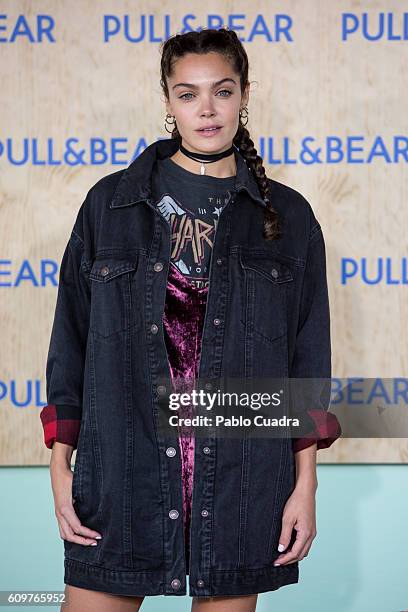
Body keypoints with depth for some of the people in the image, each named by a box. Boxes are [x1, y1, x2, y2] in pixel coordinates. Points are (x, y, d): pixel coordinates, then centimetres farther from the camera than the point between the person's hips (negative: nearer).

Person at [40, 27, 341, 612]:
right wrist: (61, 465, 2)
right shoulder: (111, 203, 5)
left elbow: (307, 358, 6)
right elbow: (72, 337, 7)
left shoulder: (288, 217, 5)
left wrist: (305, 483, 1)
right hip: (123, 471, 0)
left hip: (242, 472, 0)